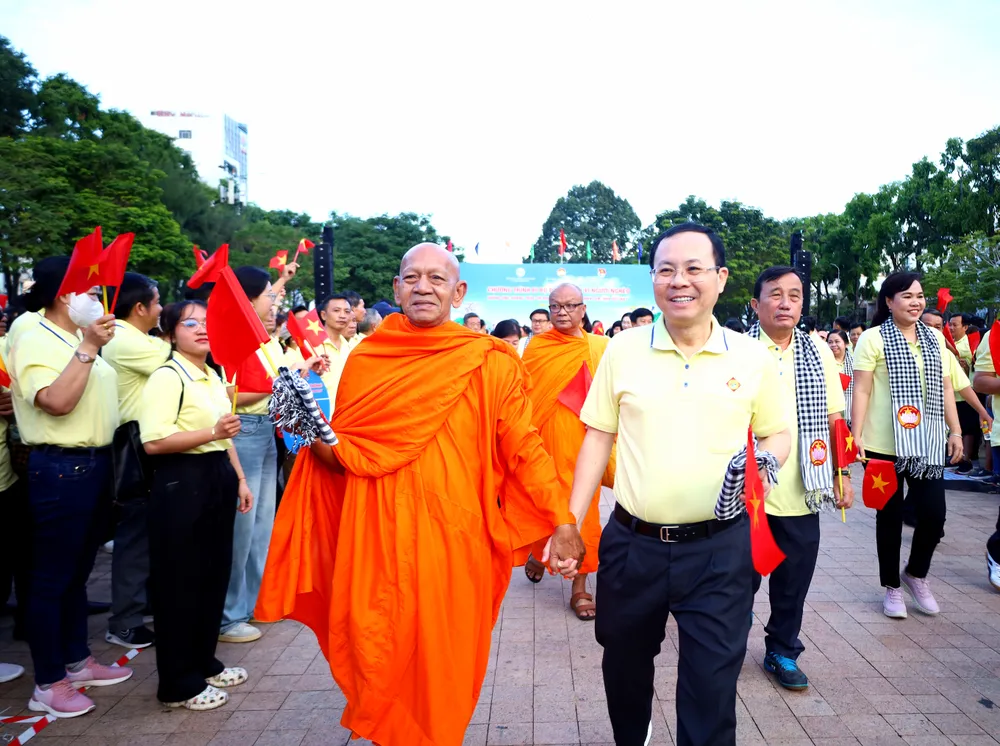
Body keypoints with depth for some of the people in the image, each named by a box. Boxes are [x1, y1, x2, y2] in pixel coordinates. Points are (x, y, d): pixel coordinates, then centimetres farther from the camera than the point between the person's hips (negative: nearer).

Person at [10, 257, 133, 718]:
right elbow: (57, 402, -26)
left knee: (78, 572, 18)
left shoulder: (81, 341, 14)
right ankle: (48, 684, 14)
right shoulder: (35, 343, -12)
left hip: (93, 463, 9)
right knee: (52, 578, 2)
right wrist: (88, 348, -25)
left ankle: (77, 662, 31)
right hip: (60, 468, -9)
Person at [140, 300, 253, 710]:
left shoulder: (214, 377, 14)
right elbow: (153, 442, -21)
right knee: (180, 581, 2)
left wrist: (240, 479, 17)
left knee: (214, 573, 15)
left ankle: (204, 662, 32)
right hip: (182, 483, -8)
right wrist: (212, 433, -28)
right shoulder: (167, 377, -12)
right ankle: (178, 684, 16)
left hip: (218, 479, 8)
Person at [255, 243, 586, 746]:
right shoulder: (364, 361, 6)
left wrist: (562, 524, -9)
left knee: (443, 663, 9)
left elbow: (524, 449, -3)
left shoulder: (492, 363, -3)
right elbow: (343, 455, 11)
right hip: (378, 540, 2)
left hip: (453, 542, -2)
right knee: (376, 659, 10)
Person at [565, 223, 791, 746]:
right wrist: (572, 522, -1)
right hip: (631, 543, 2)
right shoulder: (622, 350, -1)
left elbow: (778, 435, 8)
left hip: (720, 549, -1)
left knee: (711, 684, 4)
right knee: (624, 665, 21)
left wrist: (763, 461, -15)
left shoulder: (753, 358, -1)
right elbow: (598, 437, 3)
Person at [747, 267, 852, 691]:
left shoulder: (819, 353, 5)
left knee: (793, 581, 14)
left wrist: (842, 474, 10)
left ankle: (783, 651, 34)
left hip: (801, 495, 3)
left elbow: (834, 419, 11)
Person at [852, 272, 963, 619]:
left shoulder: (935, 337, 11)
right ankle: (891, 587, 23)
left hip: (928, 444, 5)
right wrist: (856, 435, -14)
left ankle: (916, 574, 29)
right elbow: (861, 390, -9)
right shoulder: (873, 338, -6)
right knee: (890, 515, 7)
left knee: (934, 513, 2)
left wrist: (955, 430, 9)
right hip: (885, 445, -4)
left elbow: (945, 387, 14)